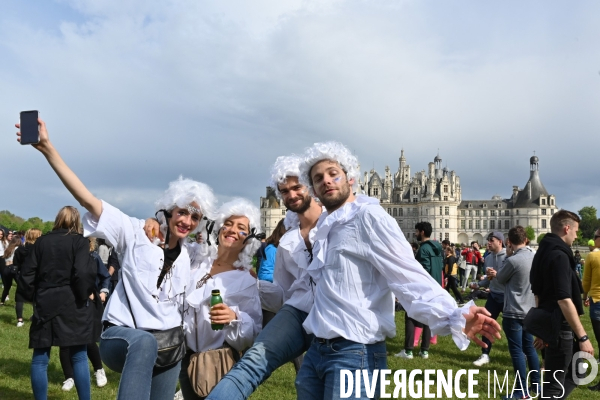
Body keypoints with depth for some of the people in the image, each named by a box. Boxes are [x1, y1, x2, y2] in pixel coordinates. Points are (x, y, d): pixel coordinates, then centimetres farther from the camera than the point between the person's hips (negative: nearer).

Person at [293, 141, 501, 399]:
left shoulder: (368, 216, -12)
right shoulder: (325, 228, 14)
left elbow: (408, 278, -21)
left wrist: (453, 319, -35)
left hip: (354, 354, -8)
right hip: (316, 350, 8)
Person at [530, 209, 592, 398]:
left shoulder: (543, 252, 11)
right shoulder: (559, 255, -19)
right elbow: (564, 300, -25)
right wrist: (583, 337, -21)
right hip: (560, 327, -9)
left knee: (572, 373, 22)